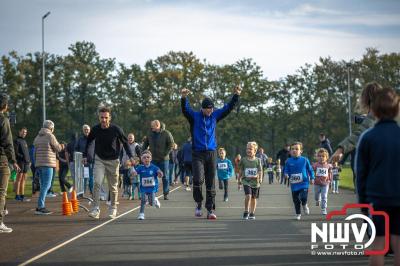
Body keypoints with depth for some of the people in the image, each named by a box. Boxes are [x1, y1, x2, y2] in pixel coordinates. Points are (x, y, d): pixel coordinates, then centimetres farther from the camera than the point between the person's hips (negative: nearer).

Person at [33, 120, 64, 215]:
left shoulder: (37, 137, 14)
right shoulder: (50, 136, -8)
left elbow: (35, 151, 16)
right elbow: (58, 148, -4)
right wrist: (60, 146, 18)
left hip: (39, 164, 8)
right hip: (47, 164, -8)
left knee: (43, 185, 15)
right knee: (46, 185, -8)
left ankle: (41, 206, 13)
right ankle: (40, 207, -15)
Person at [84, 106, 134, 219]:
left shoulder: (116, 129, -14)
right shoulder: (95, 129, -9)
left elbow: (125, 142, 0)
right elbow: (88, 142, 10)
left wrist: (130, 156, -7)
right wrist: (85, 155, 7)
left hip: (113, 161, 0)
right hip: (99, 160, 1)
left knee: (113, 187, 8)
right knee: (97, 183, -17)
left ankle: (113, 209, 26)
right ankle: (95, 209, -16)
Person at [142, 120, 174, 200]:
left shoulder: (166, 133, -6)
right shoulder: (150, 134, 8)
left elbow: (171, 144, -6)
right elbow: (145, 144, 18)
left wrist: (166, 153, -13)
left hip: (163, 159, -3)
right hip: (153, 159, 4)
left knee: (165, 177, 3)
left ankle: (166, 194, 9)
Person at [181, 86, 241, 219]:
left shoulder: (215, 115, 10)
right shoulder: (194, 116, 0)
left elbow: (228, 108, 9)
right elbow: (185, 109, -17)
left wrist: (236, 95, -4)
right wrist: (184, 98, -36)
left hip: (211, 153, 3)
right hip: (197, 153, -3)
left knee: (211, 183, 3)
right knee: (198, 179, -18)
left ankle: (210, 209, 7)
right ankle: (198, 203, 4)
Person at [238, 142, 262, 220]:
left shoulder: (257, 160, 0)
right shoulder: (243, 160, 2)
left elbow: (260, 171, -2)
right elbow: (241, 171, 11)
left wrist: (260, 178, -18)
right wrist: (239, 180, 15)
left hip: (255, 182, 1)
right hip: (246, 181, -1)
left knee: (254, 198, 10)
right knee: (248, 196, -19)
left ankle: (252, 213, 23)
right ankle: (246, 212, -8)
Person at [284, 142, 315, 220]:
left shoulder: (304, 160, -3)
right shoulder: (288, 161, 0)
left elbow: (310, 169, 7)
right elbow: (286, 170, 7)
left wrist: (312, 178, 4)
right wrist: (286, 175, -14)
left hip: (304, 183, -2)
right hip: (294, 184, 2)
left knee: (303, 197, -20)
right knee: (296, 200, 8)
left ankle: (304, 205, 14)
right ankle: (298, 214, 27)